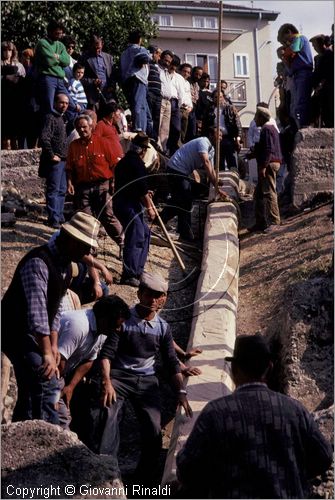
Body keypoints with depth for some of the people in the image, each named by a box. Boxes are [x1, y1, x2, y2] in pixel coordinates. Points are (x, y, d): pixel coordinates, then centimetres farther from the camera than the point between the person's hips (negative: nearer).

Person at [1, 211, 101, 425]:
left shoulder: (65, 265, 7)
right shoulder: (38, 262, -25)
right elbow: (37, 311, -32)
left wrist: (54, 345, 5)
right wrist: (46, 353, -36)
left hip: (35, 336, 10)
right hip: (18, 333, -10)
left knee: (30, 393, 15)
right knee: (48, 388, -17)